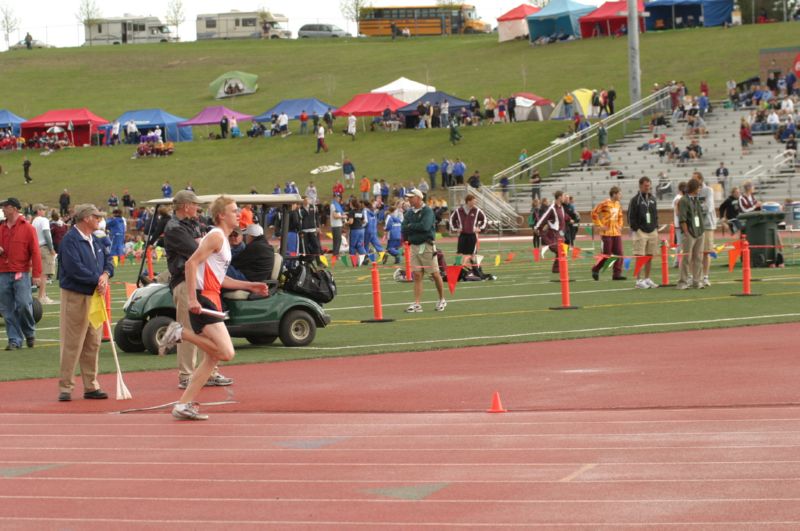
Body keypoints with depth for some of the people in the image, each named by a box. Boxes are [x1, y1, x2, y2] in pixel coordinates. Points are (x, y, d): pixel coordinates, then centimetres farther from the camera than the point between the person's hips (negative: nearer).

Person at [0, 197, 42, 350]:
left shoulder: (27, 228, -2)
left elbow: (35, 252, -5)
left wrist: (37, 274, -11)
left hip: (21, 274, -5)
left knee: (24, 305, -10)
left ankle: (30, 333, 14)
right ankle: (15, 340, 8)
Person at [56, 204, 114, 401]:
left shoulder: (95, 241, 14)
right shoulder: (70, 240, -14)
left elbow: (108, 259, 13)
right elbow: (75, 268, -23)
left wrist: (106, 274, -8)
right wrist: (98, 279, -17)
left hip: (94, 296, 8)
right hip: (75, 297, -8)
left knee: (93, 344, 11)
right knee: (72, 344, -5)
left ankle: (91, 386, 19)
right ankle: (65, 387, 2)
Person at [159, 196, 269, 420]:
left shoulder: (223, 240, 22)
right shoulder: (216, 236, -8)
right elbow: (191, 263, -19)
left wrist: (249, 286, 25)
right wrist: (192, 299, -26)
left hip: (211, 300, 10)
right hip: (203, 300, -10)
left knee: (213, 357, 10)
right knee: (226, 352, -20)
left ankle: (184, 405, 10)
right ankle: (180, 333, -10)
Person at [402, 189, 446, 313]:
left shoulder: (427, 211, -8)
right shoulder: (409, 213, 12)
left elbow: (425, 226, -22)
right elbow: (404, 230, 6)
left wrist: (410, 226, -9)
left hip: (427, 246, -6)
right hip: (414, 246, 6)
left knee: (435, 274, 1)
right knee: (417, 275, 1)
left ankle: (442, 300, 15)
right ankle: (417, 304, -2)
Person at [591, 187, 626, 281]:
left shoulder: (618, 205, 11)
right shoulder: (605, 204, -10)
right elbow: (594, 213, -10)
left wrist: (620, 225, 12)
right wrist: (600, 225, -11)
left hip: (616, 233, 6)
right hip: (607, 232, -6)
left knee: (619, 253, -2)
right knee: (607, 254, -3)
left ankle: (617, 274, 2)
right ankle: (595, 270, 18)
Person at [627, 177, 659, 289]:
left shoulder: (652, 199, 14)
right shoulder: (635, 200, -3)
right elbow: (631, 217, -5)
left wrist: (656, 228, 11)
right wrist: (636, 229, -11)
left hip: (652, 231, 5)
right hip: (640, 232, -5)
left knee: (650, 256, 6)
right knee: (640, 256, -6)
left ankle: (647, 279, 13)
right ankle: (639, 280, -4)